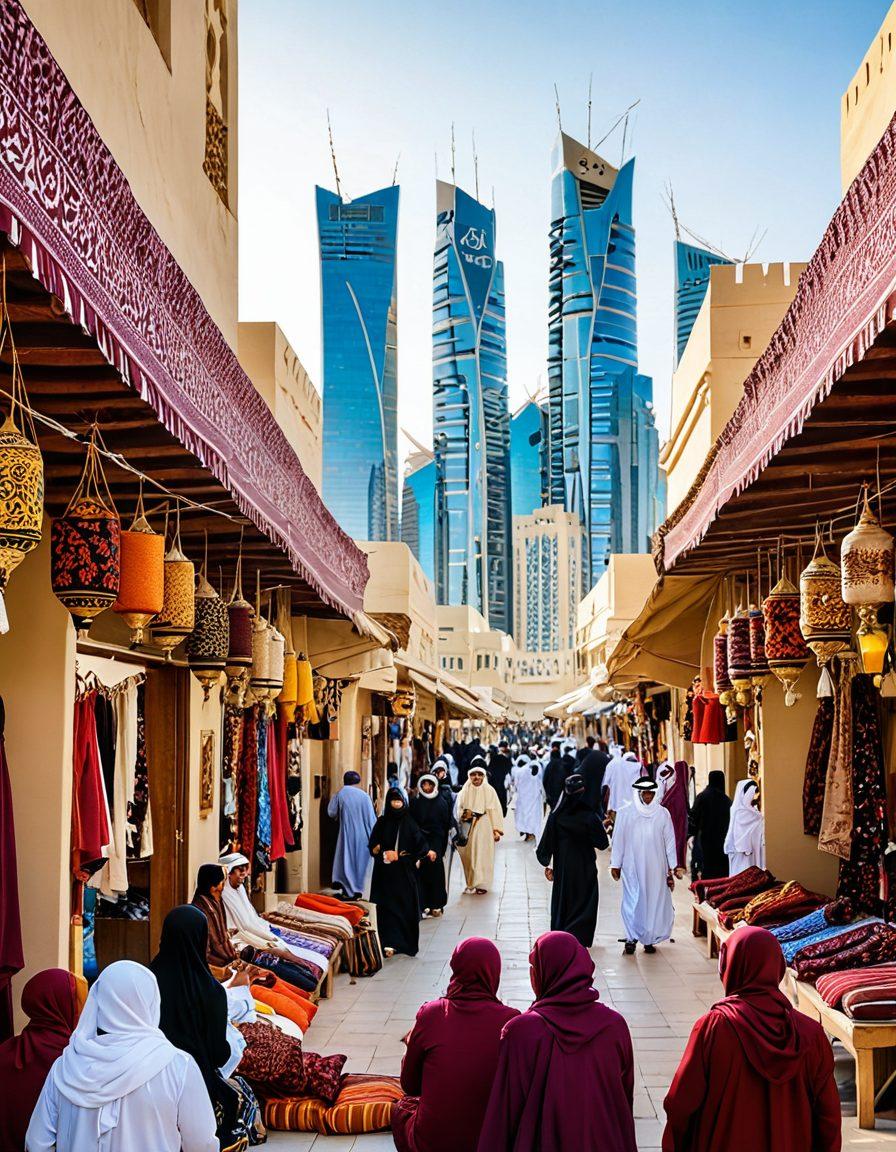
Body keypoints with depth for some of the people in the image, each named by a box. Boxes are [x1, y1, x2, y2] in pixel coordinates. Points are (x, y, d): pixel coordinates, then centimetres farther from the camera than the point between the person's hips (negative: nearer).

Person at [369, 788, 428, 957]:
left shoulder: (409, 823, 1)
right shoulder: (382, 823, 3)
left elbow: (421, 848, -1)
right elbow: (372, 846, 4)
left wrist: (403, 856, -8)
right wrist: (385, 854, -13)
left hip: (405, 873, 0)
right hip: (385, 873, 0)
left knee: (405, 906, 1)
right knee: (387, 906, -5)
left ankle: (407, 941, 13)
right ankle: (390, 943, -4)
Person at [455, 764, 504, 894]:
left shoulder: (489, 790, -3)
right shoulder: (464, 791, 4)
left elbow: (495, 810, -5)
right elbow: (458, 809, 8)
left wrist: (497, 830, -11)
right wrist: (464, 814, -14)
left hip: (484, 828, -2)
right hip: (467, 827, 2)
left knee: (482, 855, -2)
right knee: (468, 855, 4)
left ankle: (482, 884, 4)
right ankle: (471, 883, 14)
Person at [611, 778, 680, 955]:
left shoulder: (662, 813, 2)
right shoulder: (625, 813, -1)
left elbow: (669, 841, 5)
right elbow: (618, 840, 3)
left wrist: (673, 866, 4)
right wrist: (615, 864, 3)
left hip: (656, 867, 1)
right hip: (632, 866, -1)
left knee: (655, 901, 3)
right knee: (633, 900, -3)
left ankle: (650, 940, 12)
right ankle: (631, 938, 1)